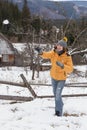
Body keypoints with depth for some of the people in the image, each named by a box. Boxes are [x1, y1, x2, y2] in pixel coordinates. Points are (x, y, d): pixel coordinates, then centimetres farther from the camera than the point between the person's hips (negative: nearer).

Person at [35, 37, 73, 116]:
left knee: (58, 95, -10)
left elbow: (70, 69, -29)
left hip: (62, 78, -5)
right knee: (55, 93, 21)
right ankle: (60, 105, 45)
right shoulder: (54, 52, -12)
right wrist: (41, 52, -49)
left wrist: (62, 66, -45)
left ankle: (59, 111, 4)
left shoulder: (67, 57, -22)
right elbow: (46, 55, -29)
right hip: (53, 77, 5)